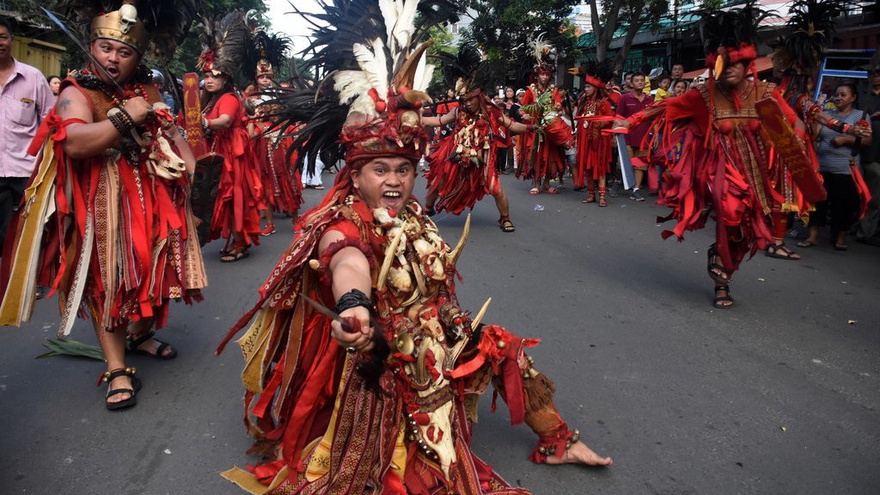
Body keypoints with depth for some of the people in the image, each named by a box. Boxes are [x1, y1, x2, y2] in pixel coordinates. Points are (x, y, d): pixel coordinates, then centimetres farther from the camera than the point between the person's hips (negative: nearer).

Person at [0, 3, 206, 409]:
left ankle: (140, 333, 38)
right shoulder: (76, 93, -8)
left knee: (151, 270, 14)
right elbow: (74, 144, -26)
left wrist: (185, 154, 4)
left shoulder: (147, 91, 10)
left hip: (151, 197, 6)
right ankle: (117, 369, 1)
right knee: (107, 279, -3)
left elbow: (170, 130, 23)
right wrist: (123, 117, -24)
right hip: (101, 205, -6)